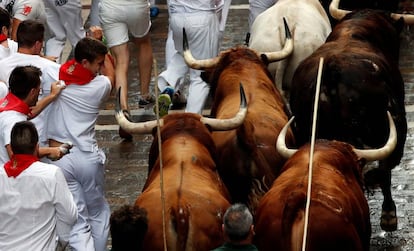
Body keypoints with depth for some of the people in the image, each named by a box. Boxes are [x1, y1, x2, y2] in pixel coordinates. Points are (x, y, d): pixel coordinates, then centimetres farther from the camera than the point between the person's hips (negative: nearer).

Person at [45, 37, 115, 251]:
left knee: (77, 221, 1)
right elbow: (110, 75, 20)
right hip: (88, 157, -1)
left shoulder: (56, 77, -4)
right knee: (99, 214, 21)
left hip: (59, 158, 1)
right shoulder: (100, 86, -5)